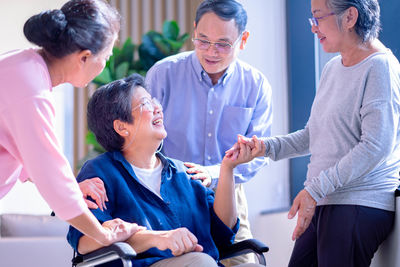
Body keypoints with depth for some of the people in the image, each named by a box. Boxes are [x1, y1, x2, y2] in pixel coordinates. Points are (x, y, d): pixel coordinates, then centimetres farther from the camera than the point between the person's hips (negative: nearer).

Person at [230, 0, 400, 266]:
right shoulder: (333, 69, 17)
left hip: (360, 205, -8)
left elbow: (376, 147, -18)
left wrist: (314, 189, -19)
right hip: (323, 203, 8)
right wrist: (265, 147, 7)